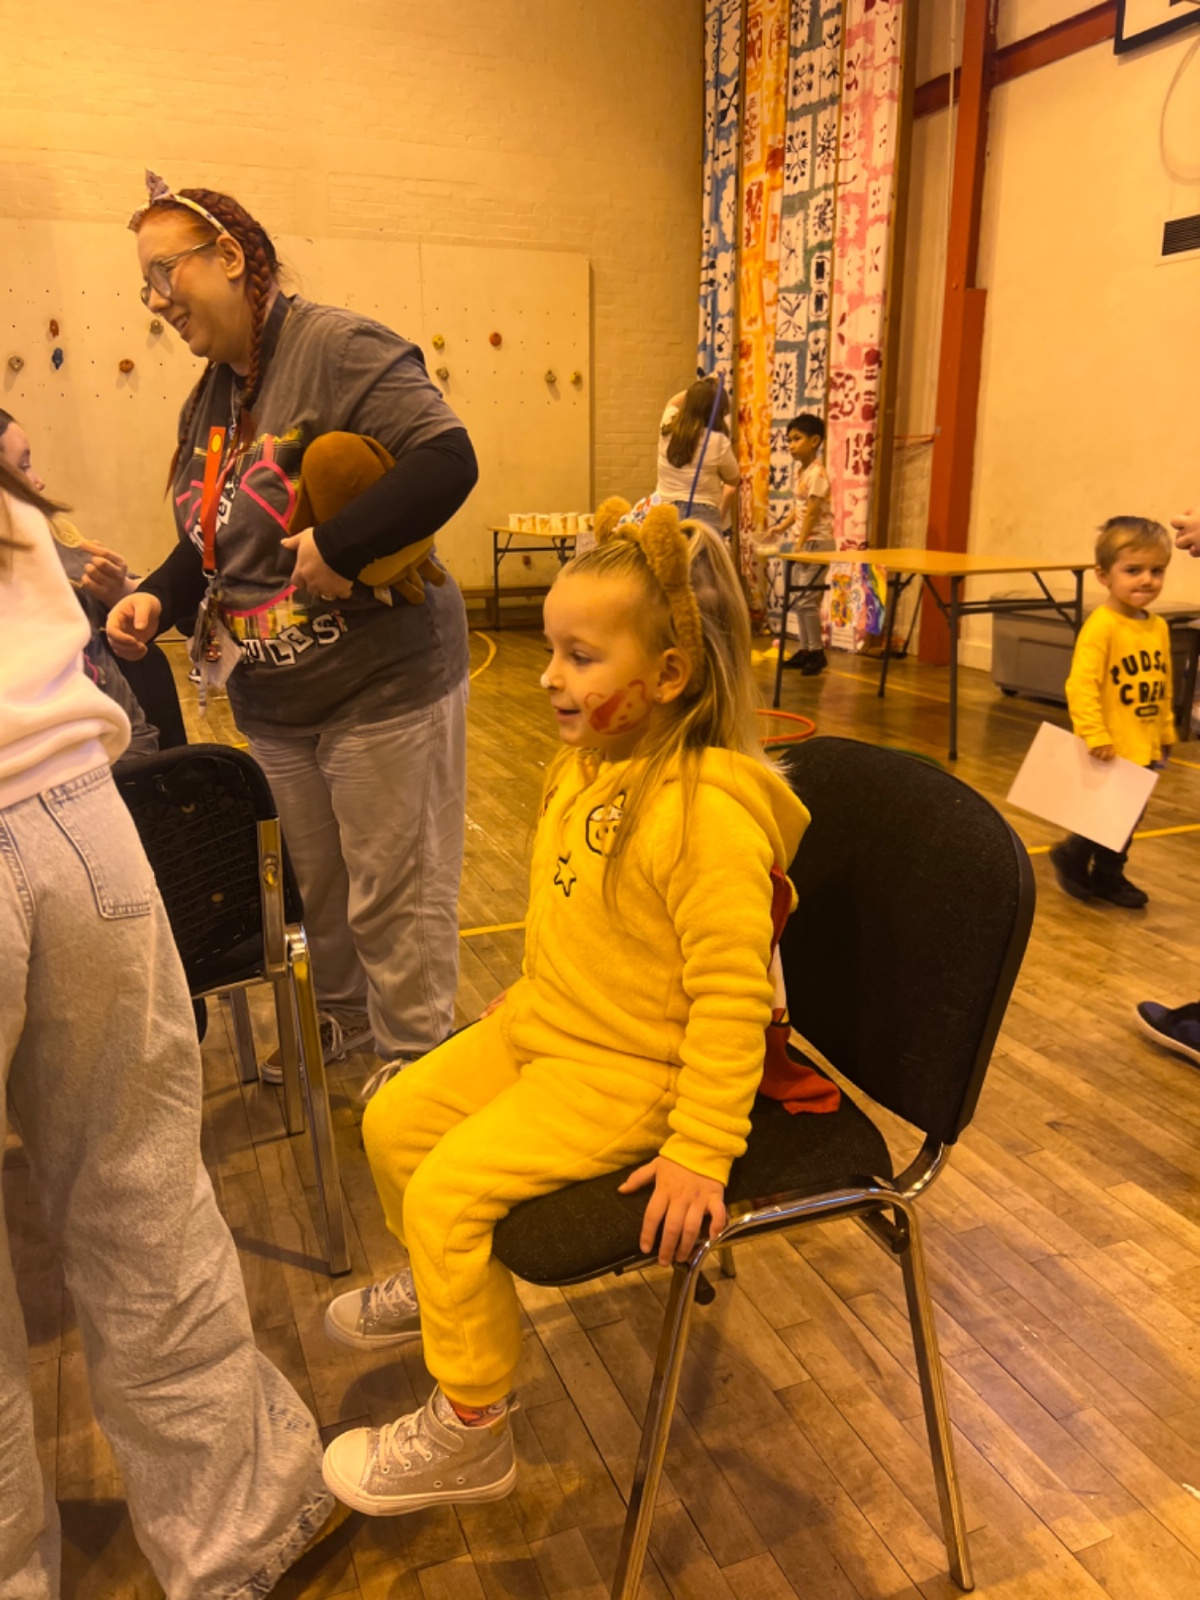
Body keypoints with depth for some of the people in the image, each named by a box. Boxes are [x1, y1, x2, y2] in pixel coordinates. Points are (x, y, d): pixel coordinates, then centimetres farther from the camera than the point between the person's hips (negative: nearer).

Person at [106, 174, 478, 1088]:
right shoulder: (208, 402, 15)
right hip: (271, 702, 8)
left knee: (393, 891, 3)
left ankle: (414, 1058, 22)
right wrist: (158, 598, 3)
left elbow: (449, 461, -23)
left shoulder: (339, 349, -12)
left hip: (382, 686, -8)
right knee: (316, 885, 19)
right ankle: (344, 1021, 41)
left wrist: (336, 546, -26)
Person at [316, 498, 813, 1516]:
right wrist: (532, 994, 22)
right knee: (395, 1121, 14)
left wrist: (702, 1150, -25)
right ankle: (441, 1285, 45)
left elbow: (731, 995, -27)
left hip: (628, 1070, -9)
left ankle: (469, 1433, 10)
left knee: (451, 1188, -15)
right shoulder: (587, 769, 0)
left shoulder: (710, 812, -29)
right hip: (542, 1026, 9)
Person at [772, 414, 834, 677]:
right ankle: (805, 649, 19)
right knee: (798, 598, 11)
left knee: (807, 599, -9)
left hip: (817, 542, -9)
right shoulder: (798, 470, 11)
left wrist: (800, 544, -19)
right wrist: (783, 527, 3)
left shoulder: (816, 473, -15)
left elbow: (812, 513, -18)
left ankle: (817, 652, 0)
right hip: (802, 542, 9)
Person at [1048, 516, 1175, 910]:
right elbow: (1081, 685, -23)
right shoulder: (1102, 626, -18)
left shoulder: (1158, 628, 6)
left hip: (1143, 748, 8)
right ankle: (1071, 857, 25)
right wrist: (1094, 735, -26)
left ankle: (1108, 877, 33)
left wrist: (1166, 735, 20)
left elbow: (1164, 689, 16)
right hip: (1110, 750, -8)